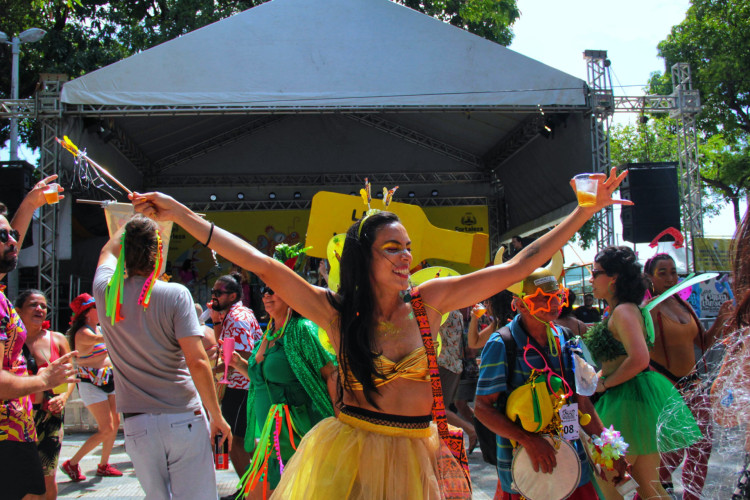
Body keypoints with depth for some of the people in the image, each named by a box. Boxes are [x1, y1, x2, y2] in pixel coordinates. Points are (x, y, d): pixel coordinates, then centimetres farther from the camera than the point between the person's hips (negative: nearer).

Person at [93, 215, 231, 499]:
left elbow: (109, 250, 26)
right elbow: (196, 362, -14)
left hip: (136, 425, 4)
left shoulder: (106, 293, 2)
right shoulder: (175, 295, -9)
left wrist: (132, 223, 40)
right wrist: (216, 416, -5)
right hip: (183, 419, -3)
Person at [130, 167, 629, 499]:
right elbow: (264, 266, -13)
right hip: (350, 451, -1)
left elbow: (519, 266, -4)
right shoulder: (339, 313, -7)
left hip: (415, 453, 2)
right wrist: (182, 215, -17)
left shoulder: (429, 301, -5)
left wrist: (586, 211, -4)